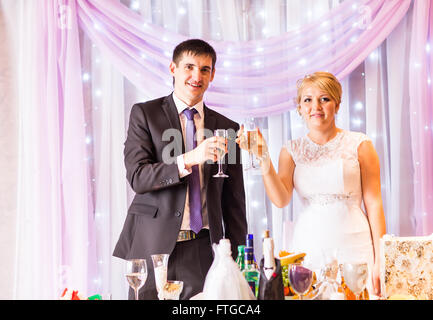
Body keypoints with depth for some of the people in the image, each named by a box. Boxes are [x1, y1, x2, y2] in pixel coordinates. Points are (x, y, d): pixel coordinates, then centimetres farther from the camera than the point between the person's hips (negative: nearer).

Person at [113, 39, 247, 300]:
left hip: (202, 250, 2)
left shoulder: (227, 129, 11)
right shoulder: (144, 114, 3)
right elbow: (137, 177, -9)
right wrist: (189, 159, -24)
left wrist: (235, 256, 7)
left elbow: (233, 200, 13)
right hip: (152, 247, -2)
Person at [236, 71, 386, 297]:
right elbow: (281, 200, -4)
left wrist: (380, 259, -5)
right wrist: (263, 157, -16)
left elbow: (374, 203, 0)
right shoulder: (292, 150, 9)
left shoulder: (359, 144, 3)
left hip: (353, 246, -1)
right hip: (308, 249, 2)